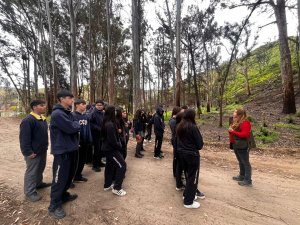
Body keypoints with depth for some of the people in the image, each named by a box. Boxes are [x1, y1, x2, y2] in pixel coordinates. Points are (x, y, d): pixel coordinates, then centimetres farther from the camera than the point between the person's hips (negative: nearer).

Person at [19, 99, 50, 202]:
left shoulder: (42, 119, 8)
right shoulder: (28, 120, -21)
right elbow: (24, 138, -23)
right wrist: (28, 152, -22)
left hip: (42, 150, 9)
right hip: (33, 152, -9)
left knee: (40, 169, 23)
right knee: (31, 172, 4)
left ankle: (38, 183, 42)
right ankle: (30, 192, 19)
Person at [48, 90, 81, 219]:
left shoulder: (68, 113, 12)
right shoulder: (57, 114, -20)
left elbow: (74, 127, 14)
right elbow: (71, 128, -25)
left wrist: (75, 125, -6)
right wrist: (77, 124, -6)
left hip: (70, 149, 10)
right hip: (62, 151, -9)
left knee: (69, 174, 21)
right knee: (59, 178, 2)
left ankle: (64, 195, 41)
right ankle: (54, 206, 19)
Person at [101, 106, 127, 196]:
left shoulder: (107, 123, 7)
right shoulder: (110, 124, -25)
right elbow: (112, 140, -25)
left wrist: (118, 144, 6)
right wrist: (119, 146, -9)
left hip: (108, 148, 10)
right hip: (111, 149, -10)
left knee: (110, 165, 19)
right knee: (122, 165, -4)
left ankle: (107, 185, 33)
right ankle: (116, 188, 4)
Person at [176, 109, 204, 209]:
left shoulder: (179, 126, 2)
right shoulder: (193, 127, -19)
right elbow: (200, 143, -13)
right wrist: (197, 147, 5)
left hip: (181, 153, 7)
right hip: (192, 155, -7)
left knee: (188, 175, 23)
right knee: (193, 177, 8)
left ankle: (186, 194, 37)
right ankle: (188, 201, 18)